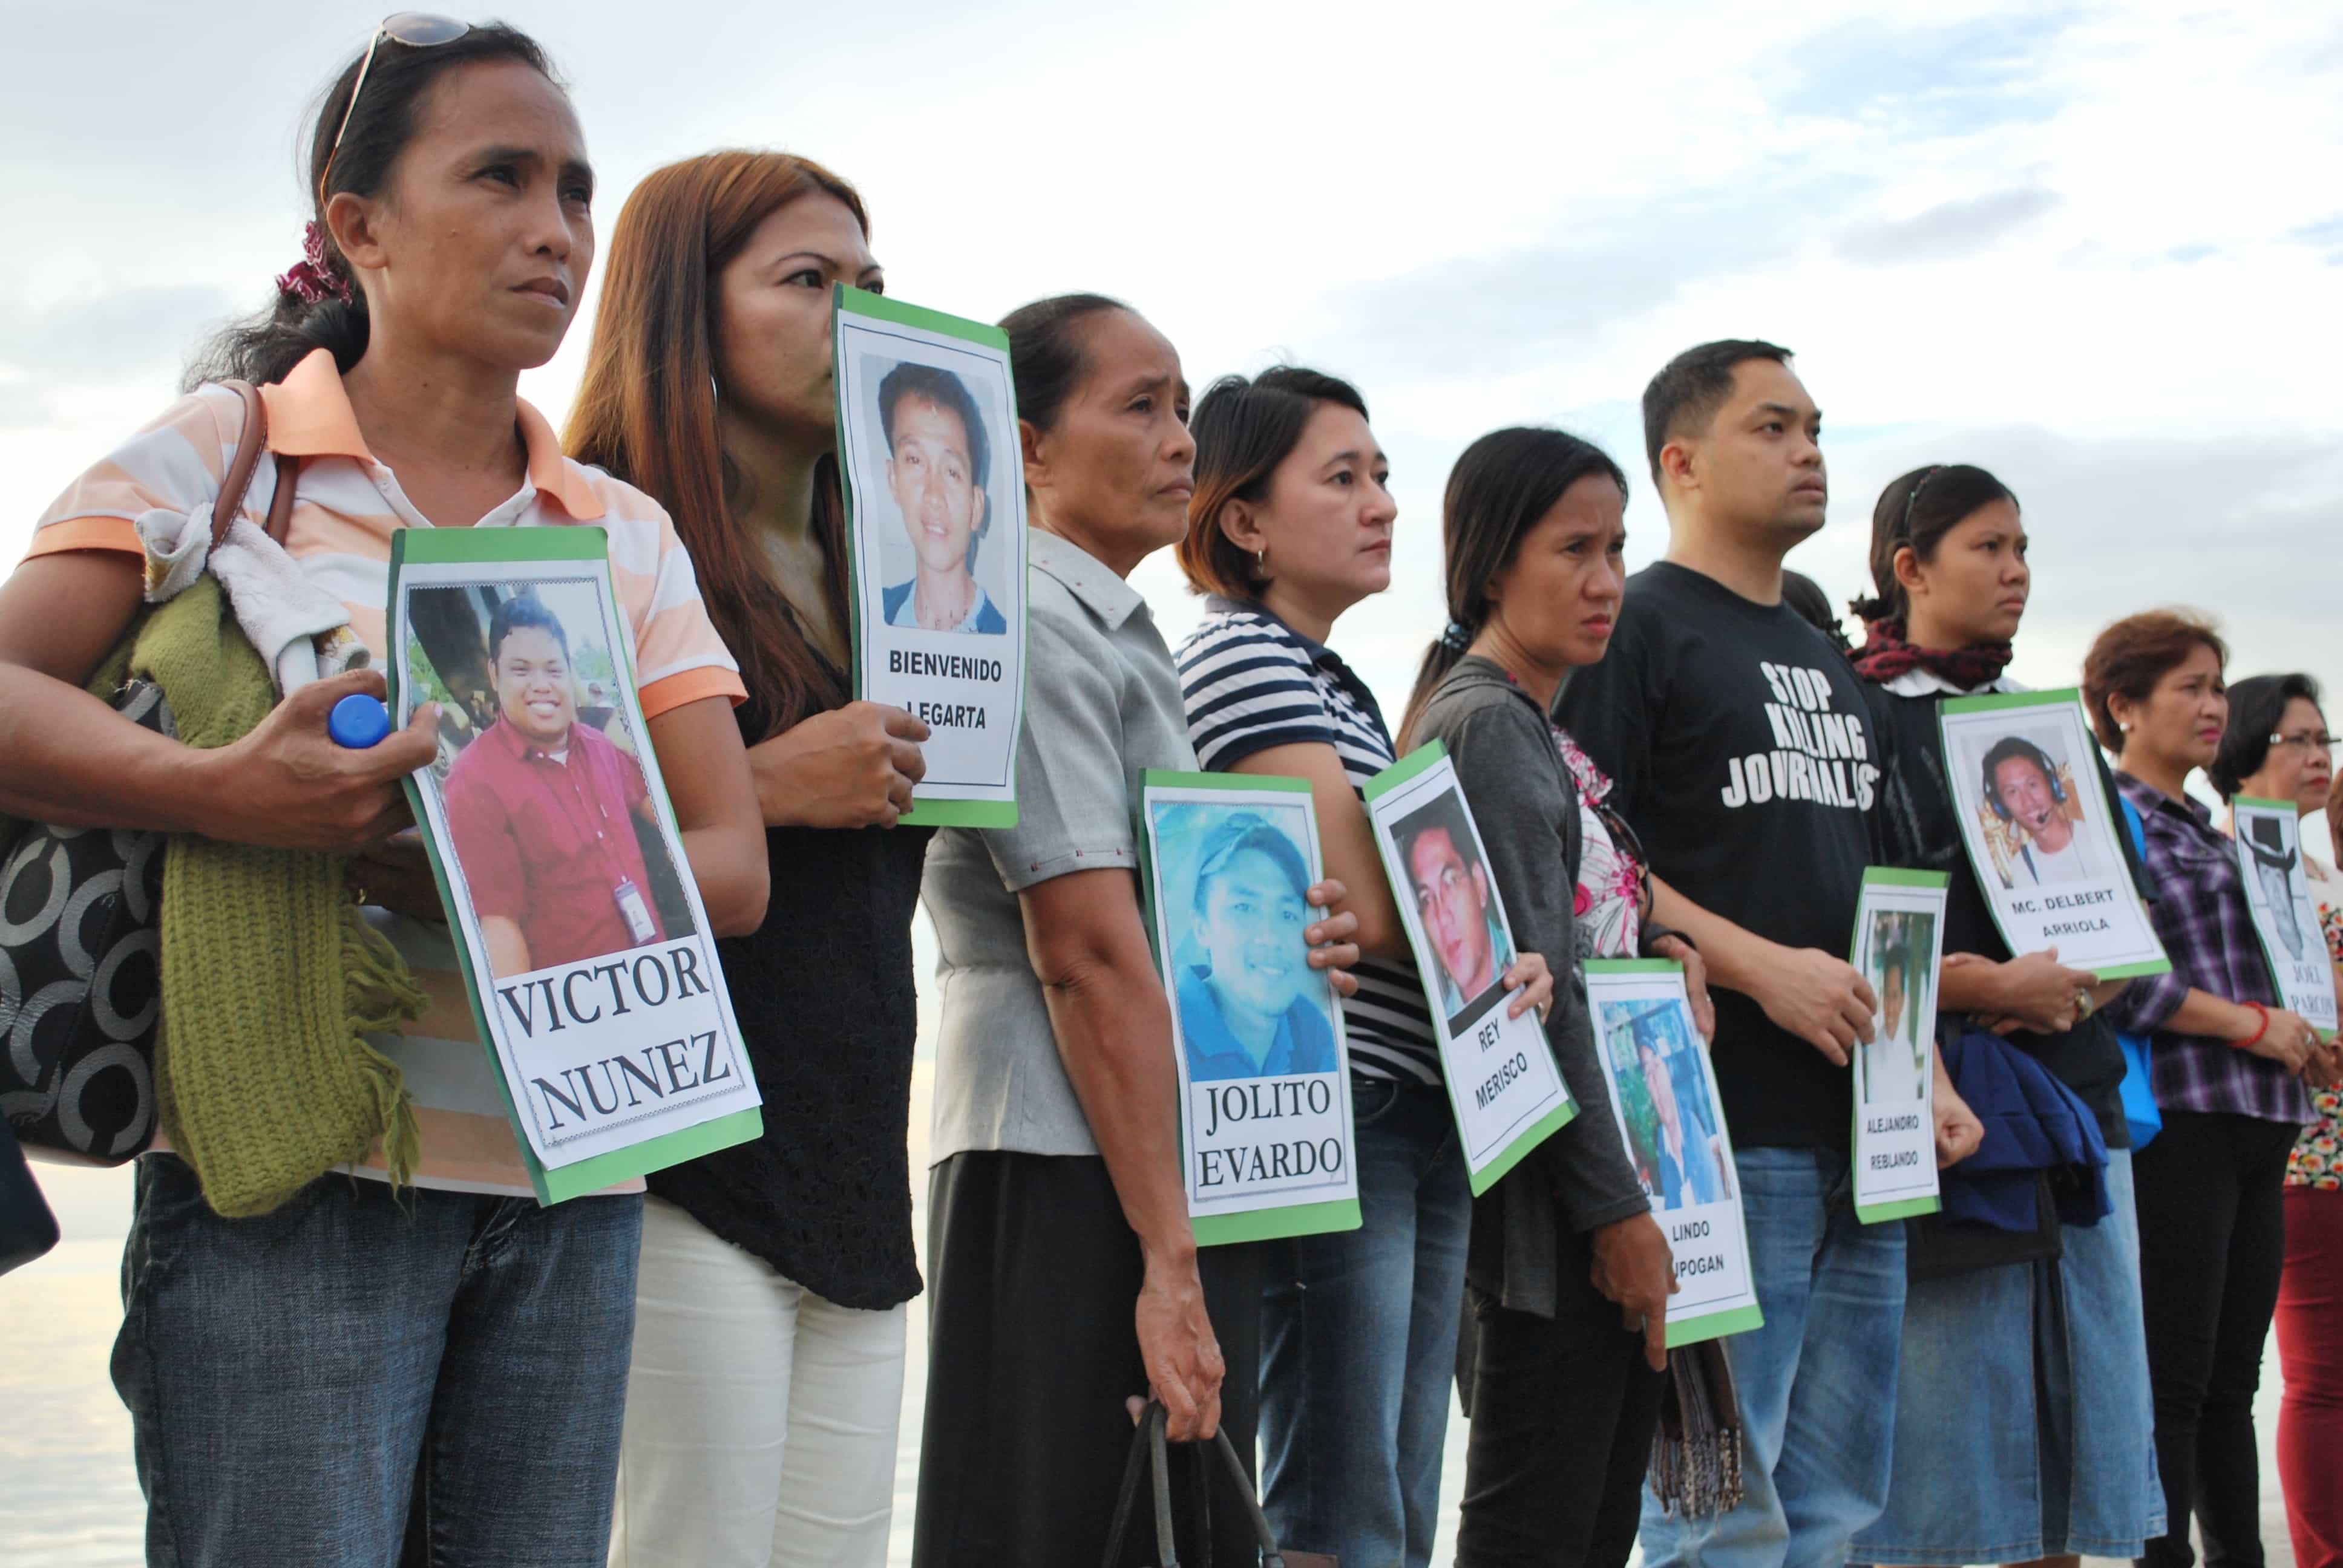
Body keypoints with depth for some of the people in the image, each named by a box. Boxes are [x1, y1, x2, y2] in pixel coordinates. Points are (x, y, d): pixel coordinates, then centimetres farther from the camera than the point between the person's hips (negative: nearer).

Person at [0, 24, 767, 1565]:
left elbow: (730, 869, 5)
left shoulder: (629, 536, 15)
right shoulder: (224, 449, 4)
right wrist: (219, 795, -28)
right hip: (298, 1171, -4)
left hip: (565, 1184, 4)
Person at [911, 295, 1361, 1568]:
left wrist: (1289, 951, 5)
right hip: (1069, 1174, -10)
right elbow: (1090, 955, -18)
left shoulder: (1126, 638, 19)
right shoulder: (1035, 627, -11)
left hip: (1183, 1171, 10)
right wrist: (1168, 1260, -21)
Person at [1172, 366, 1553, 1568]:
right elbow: (1361, 906, -16)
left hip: (1424, 1122, 10)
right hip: (1327, 1122, -9)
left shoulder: (1341, 684, 21)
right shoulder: (1239, 655, -8)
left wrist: (1507, 965, 1)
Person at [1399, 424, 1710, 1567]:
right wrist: (1613, 1205, -18)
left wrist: (1662, 945, 7)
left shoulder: (1540, 728, 18)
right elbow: (1535, 990, -17)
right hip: (1551, 1201, -10)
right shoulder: (1487, 724, -12)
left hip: (1612, 1178, 10)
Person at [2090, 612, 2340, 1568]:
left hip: (2254, 1125, 8)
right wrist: (2248, 1023, -14)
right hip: (2175, 1120, -8)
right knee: (2174, 1384, -6)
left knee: (2230, 1382, 11)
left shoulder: (2206, 832, 21)